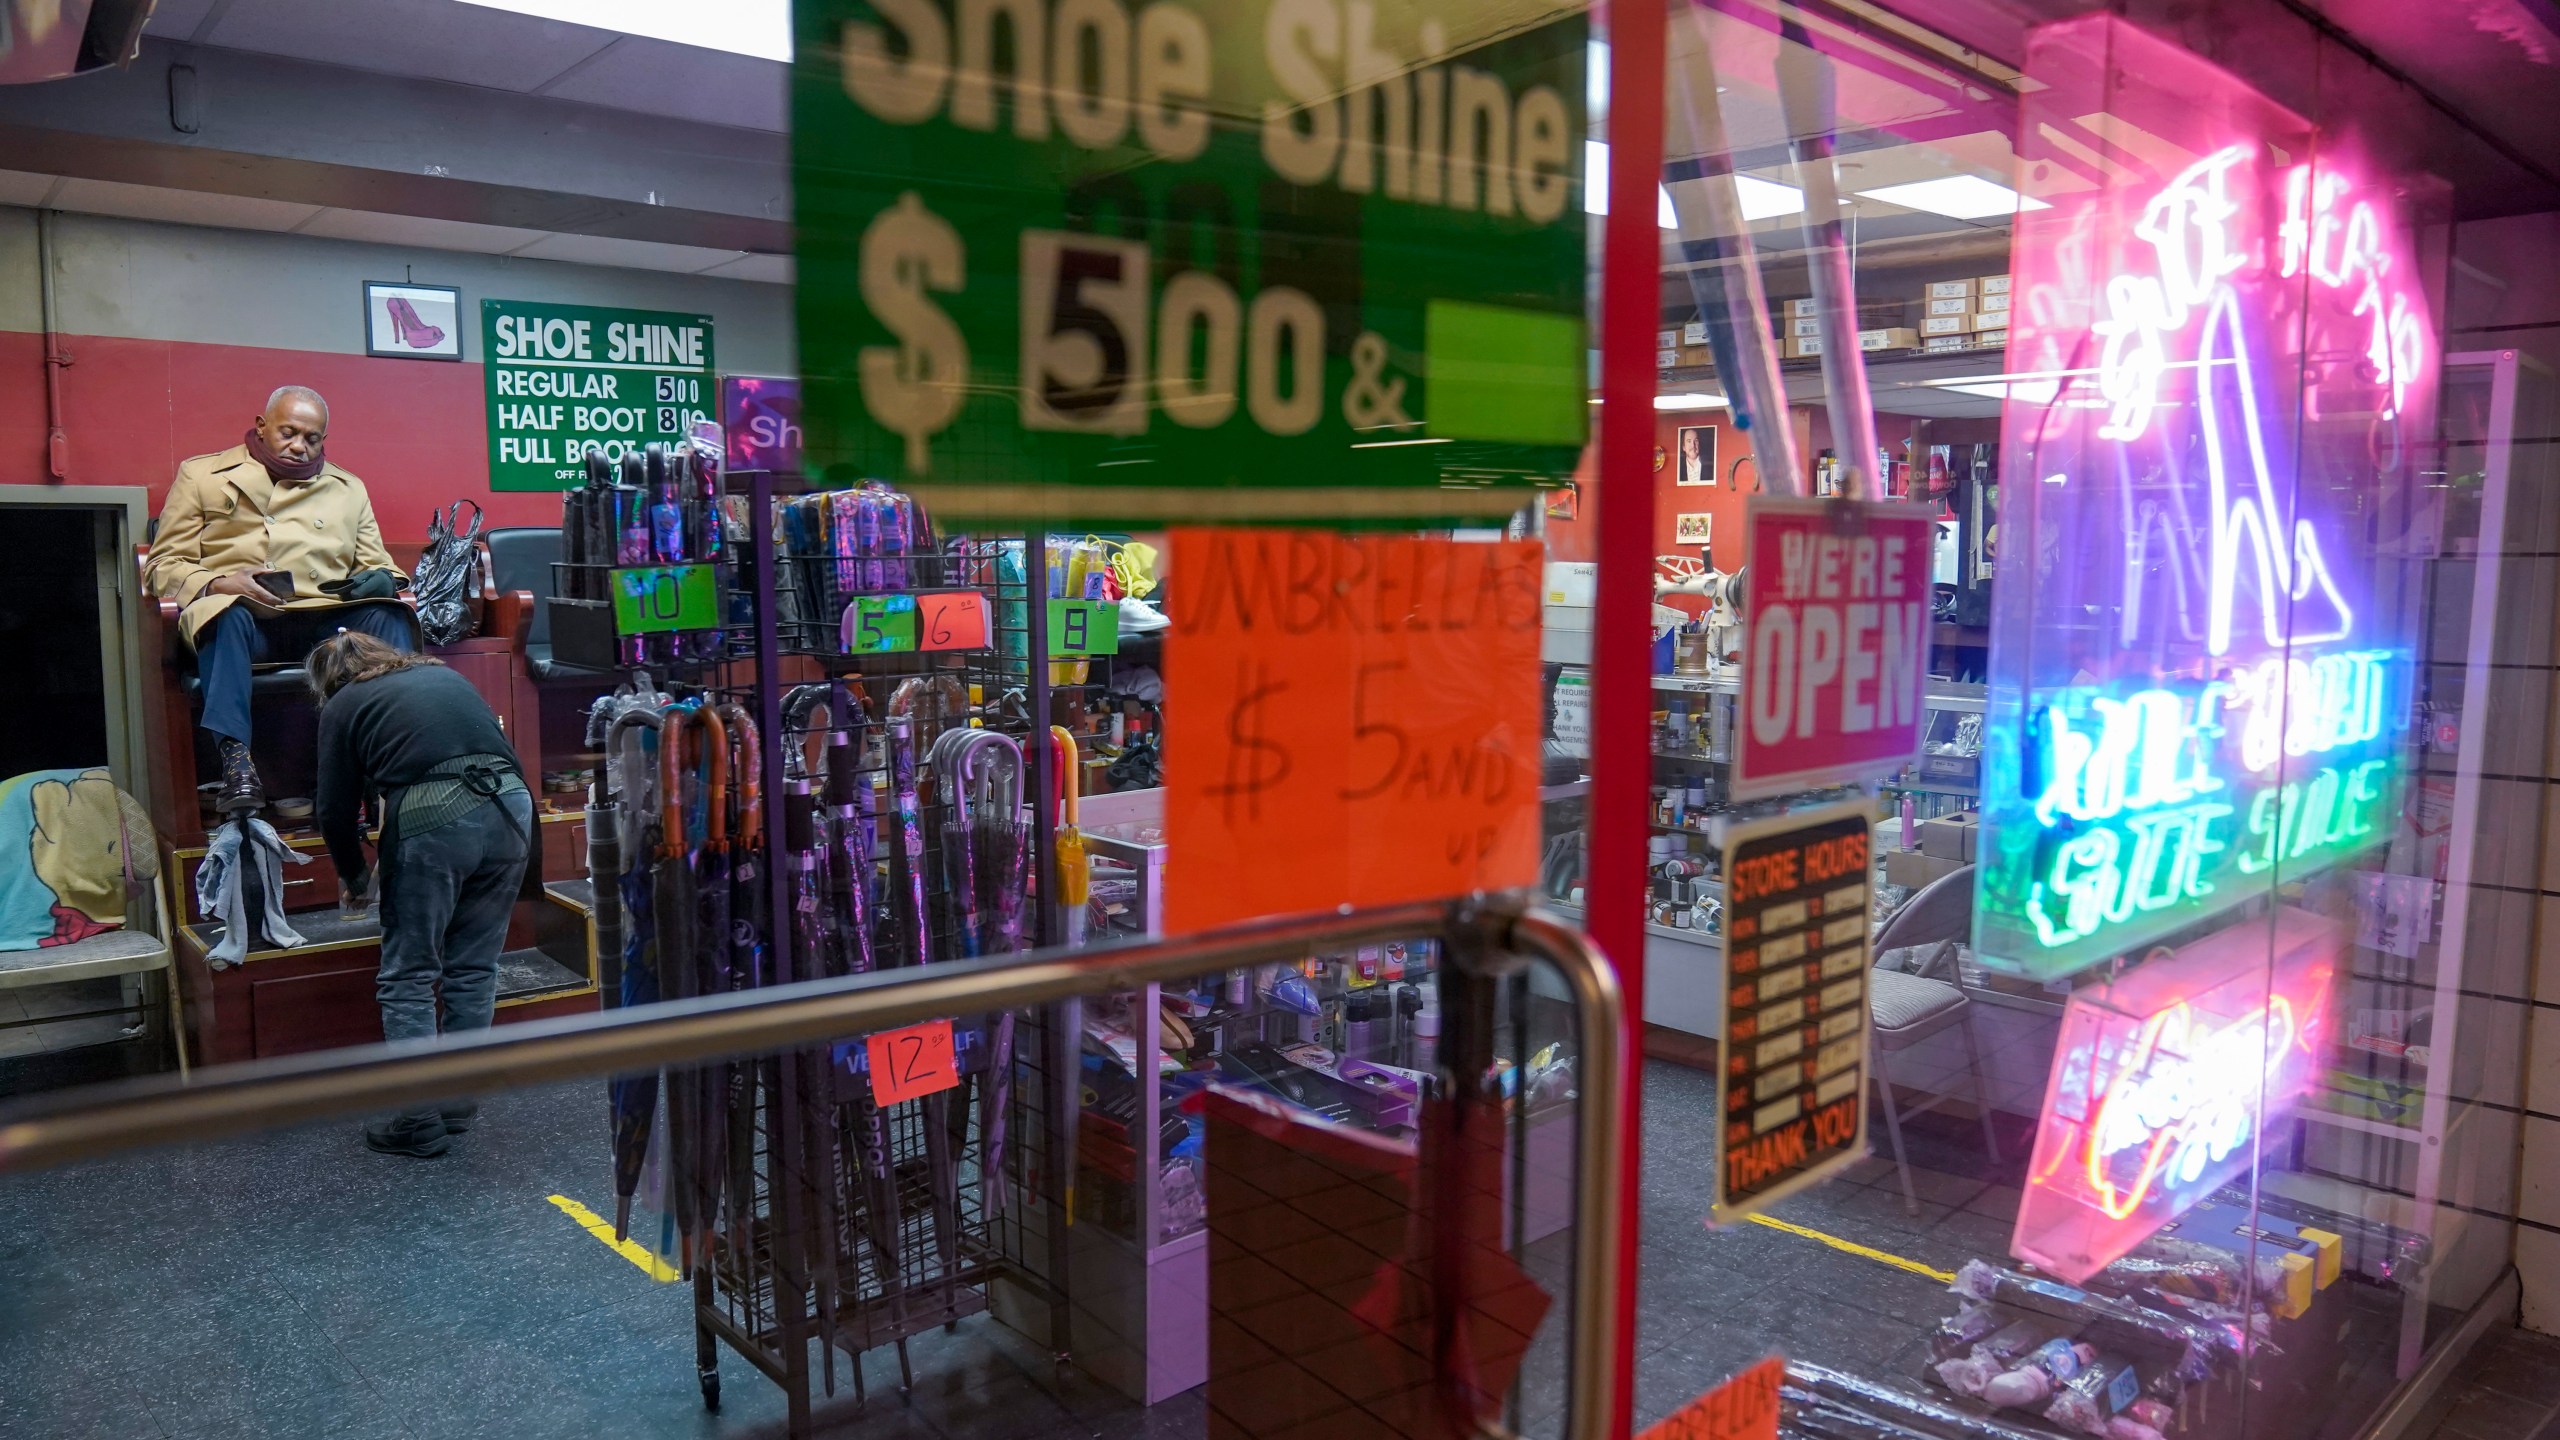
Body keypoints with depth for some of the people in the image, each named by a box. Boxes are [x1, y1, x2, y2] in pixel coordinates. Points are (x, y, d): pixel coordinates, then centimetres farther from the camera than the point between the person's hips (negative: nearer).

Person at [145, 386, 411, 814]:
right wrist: (219, 583, -13)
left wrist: (381, 578, -4)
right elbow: (163, 565, 10)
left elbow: (377, 564, 23)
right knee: (227, 616, -37)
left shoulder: (348, 488, 27)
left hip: (325, 619, 2)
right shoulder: (202, 475, 18)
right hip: (243, 615, -2)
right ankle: (235, 759, -46)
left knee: (387, 617, -28)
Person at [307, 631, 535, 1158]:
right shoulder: (444, 674, 29)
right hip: (511, 807, 5)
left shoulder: (344, 705, 16)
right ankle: (458, 1105, 22)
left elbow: (335, 810, 16)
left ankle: (418, 1123, 8)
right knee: (474, 970, 14)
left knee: (408, 977, 7)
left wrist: (356, 882, 32)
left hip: (432, 821, -5)